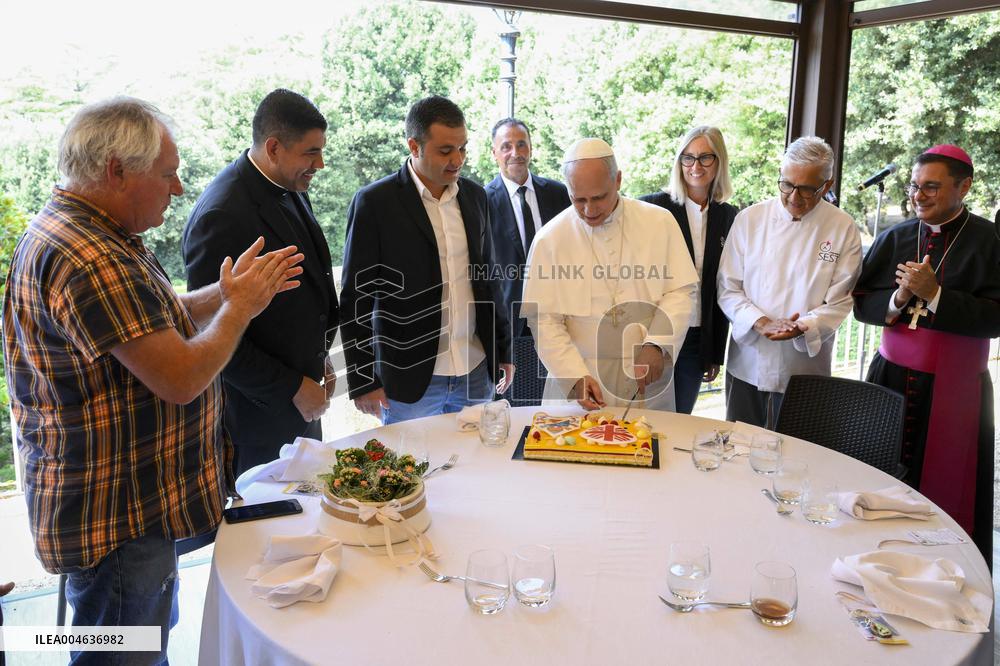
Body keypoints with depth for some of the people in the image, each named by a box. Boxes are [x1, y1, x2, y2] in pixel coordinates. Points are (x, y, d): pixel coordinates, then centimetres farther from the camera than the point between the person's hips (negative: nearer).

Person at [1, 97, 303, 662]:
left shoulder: (81, 234, 8)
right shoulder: (89, 259, -28)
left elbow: (161, 324, 16)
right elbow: (181, 378, -29)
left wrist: (230, 291, 4)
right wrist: (240, 307, -14)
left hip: (131, 500, 10)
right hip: (116, 521, -10)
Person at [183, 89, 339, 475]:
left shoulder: (291, 190, 4)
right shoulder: (221, 215, -24)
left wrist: (318, 357, 13)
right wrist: (292, 389, -17)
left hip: (299, 396, 8)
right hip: (259, 411, -8)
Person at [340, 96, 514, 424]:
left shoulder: (474, 195, 7)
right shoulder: (374, 202, -9)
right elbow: (356, 298, -7)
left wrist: (502, 350, 14)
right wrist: (362, 380, -8)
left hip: (476, 372, 5)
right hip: (409, 378, -4)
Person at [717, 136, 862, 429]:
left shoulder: (843, 229, -4)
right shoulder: (750, 219, -1)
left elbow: (838, 303, -5)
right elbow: (728, 288, -2)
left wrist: (802, 328, -23)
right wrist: (761, 322, -17)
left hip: (805, 369, -1)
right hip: (747, 364, 1)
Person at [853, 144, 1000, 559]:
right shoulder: (894, 238, 7)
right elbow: (861, 303, 5)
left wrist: (934, 295, -20)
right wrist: (898, 299, -13)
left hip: (953, 388, -3)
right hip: (891, 377, 4)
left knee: (946, 494, 5)